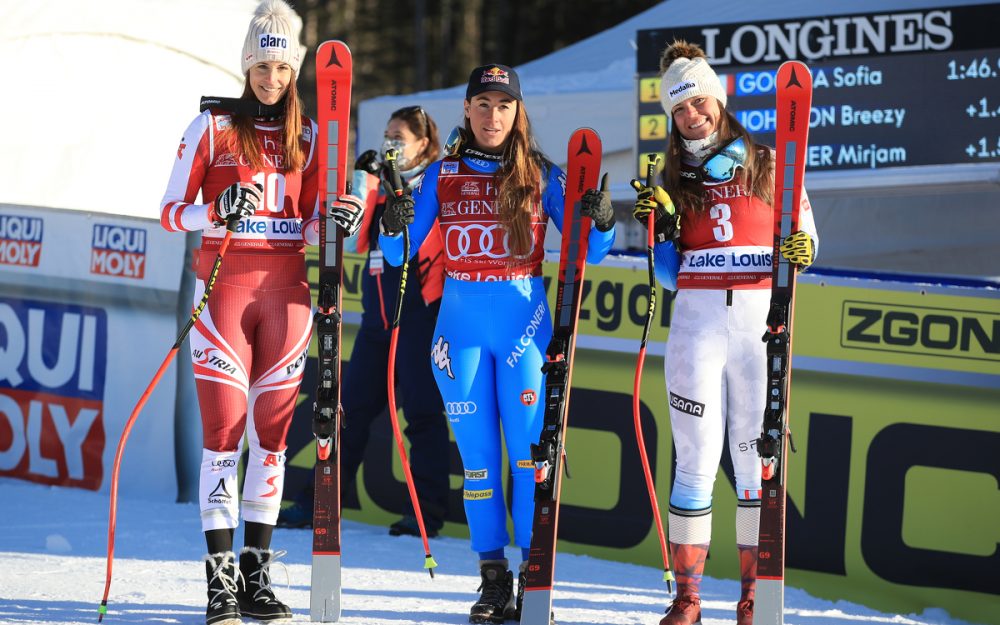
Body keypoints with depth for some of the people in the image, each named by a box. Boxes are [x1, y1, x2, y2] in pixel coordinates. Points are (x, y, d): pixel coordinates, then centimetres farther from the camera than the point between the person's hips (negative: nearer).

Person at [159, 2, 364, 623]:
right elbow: (171, 211, 1)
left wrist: (338, 219, -10)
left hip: (286, 286, 3)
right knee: (225, 427, -8)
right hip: (226, 284, -3)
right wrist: (218, 210, -18)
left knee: (272, 431, 4)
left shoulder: (308, 134, 11)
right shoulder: (212, 126, 2)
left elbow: (311, 224, 12)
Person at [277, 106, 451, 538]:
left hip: (419, 314, -7)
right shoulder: (381, 185, 16)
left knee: (422, 413, -5)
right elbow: (357, 240, 5)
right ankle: (317, 503, 12)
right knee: (353, 410, 8)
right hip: (378, 318, 7)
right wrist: (364, 180, -2)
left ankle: (429, 512, -1)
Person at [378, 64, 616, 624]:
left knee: (530, 452, -5)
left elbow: (588, 252, 3)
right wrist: (393, 228, -15)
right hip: (461, 326, 2)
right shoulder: (441, 176, 7)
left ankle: (534, 578, 0)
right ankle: (493, 579, 10)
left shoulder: (542, 176, 3)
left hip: (525, 325, -2)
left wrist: (603, 224, -18)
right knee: (477, 458, 3)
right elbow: (400, 256, 7)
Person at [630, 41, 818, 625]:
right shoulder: (674, 179, 13)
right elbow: (669, 274, 11)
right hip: (696, 319, 1)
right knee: (697, 455, -3)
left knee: (756, 453, 0)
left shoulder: (768, 165, 7)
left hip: (759, 318, -1)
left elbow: (804, 236, 9)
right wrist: (659, 225, -5)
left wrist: (801, 249, -13)